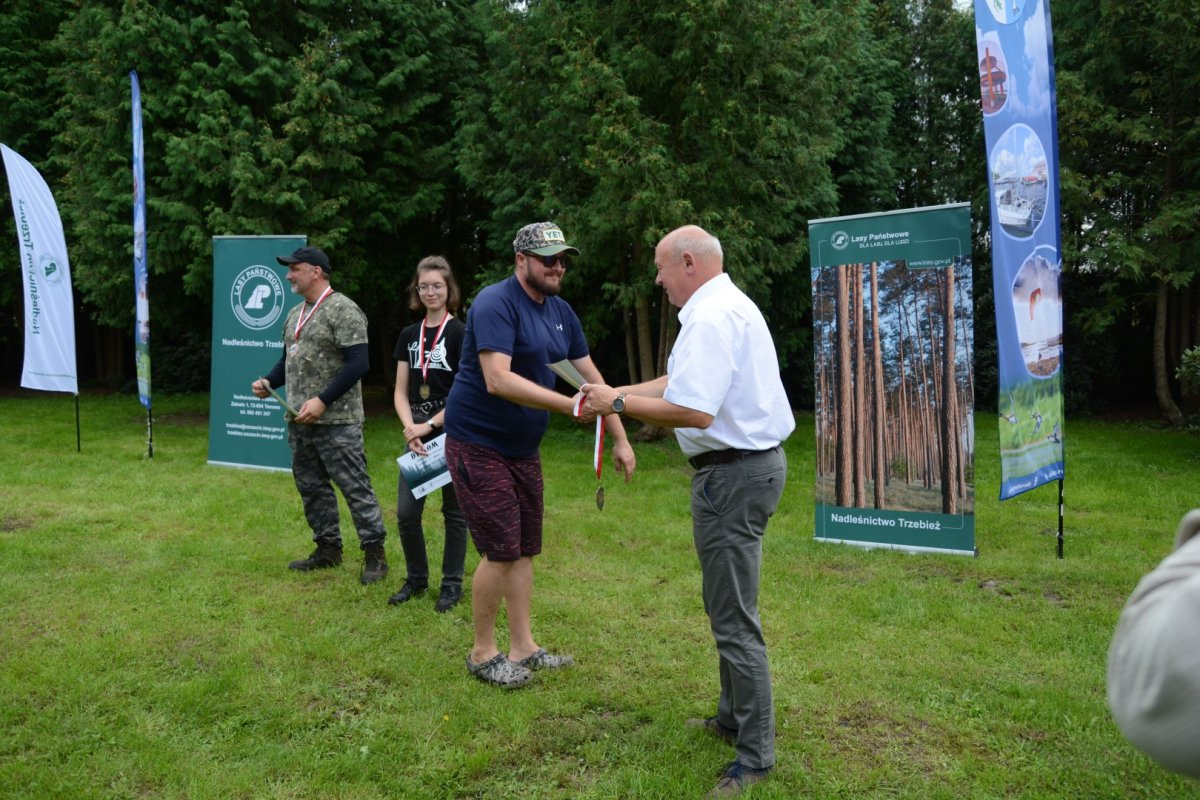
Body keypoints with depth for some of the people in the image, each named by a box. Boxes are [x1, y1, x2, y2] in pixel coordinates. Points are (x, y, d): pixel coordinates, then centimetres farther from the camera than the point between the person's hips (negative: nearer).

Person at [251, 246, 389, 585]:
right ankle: (328, 548, 25)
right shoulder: (295, 313, 16)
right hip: (299, 419, 9)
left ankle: (374, 553, 2)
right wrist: (269, 382, 5)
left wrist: (323, 401, -21)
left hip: (335, 420, -9)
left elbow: (358, 363, -17)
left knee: (354, 485, -5)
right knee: (311, 487, 13)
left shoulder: (343, 310, -10)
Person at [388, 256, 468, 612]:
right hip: (418, 434, 5)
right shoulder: (409, 335, 9)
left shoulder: (460, 333, -6)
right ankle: (416, 578, 23)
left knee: (454, 512, 6)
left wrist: (430, 426, -14)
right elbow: (401, 392, 8)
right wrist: (411, 428, -9)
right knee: (406, 511, 4)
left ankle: (452, 584, 18)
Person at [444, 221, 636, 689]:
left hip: (522, 447, 8)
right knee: (502, 551, -6)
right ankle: (482, 654, 12)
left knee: (525, 548, 11)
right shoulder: (496, 304, -18)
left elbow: (591, 378, 10)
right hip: (479, 445, -8)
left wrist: (620, 438, 6)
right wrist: (570, 405, -35)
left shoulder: (560, 312, 7)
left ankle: (522, 647, 23)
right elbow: (497, 379, -30)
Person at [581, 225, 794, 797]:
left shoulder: (710, 317, -18)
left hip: (733, 472, -11)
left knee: (733, 616, -3)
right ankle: (733, 717, 34)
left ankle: (755, 754, 8)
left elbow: (693, 411, -27)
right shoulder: (728, 305, 16)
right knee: (727, 604, 21)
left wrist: (619, 404, -14)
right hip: (753, 462, 11)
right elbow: (683, 382, 22)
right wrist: (619, 393, 16)